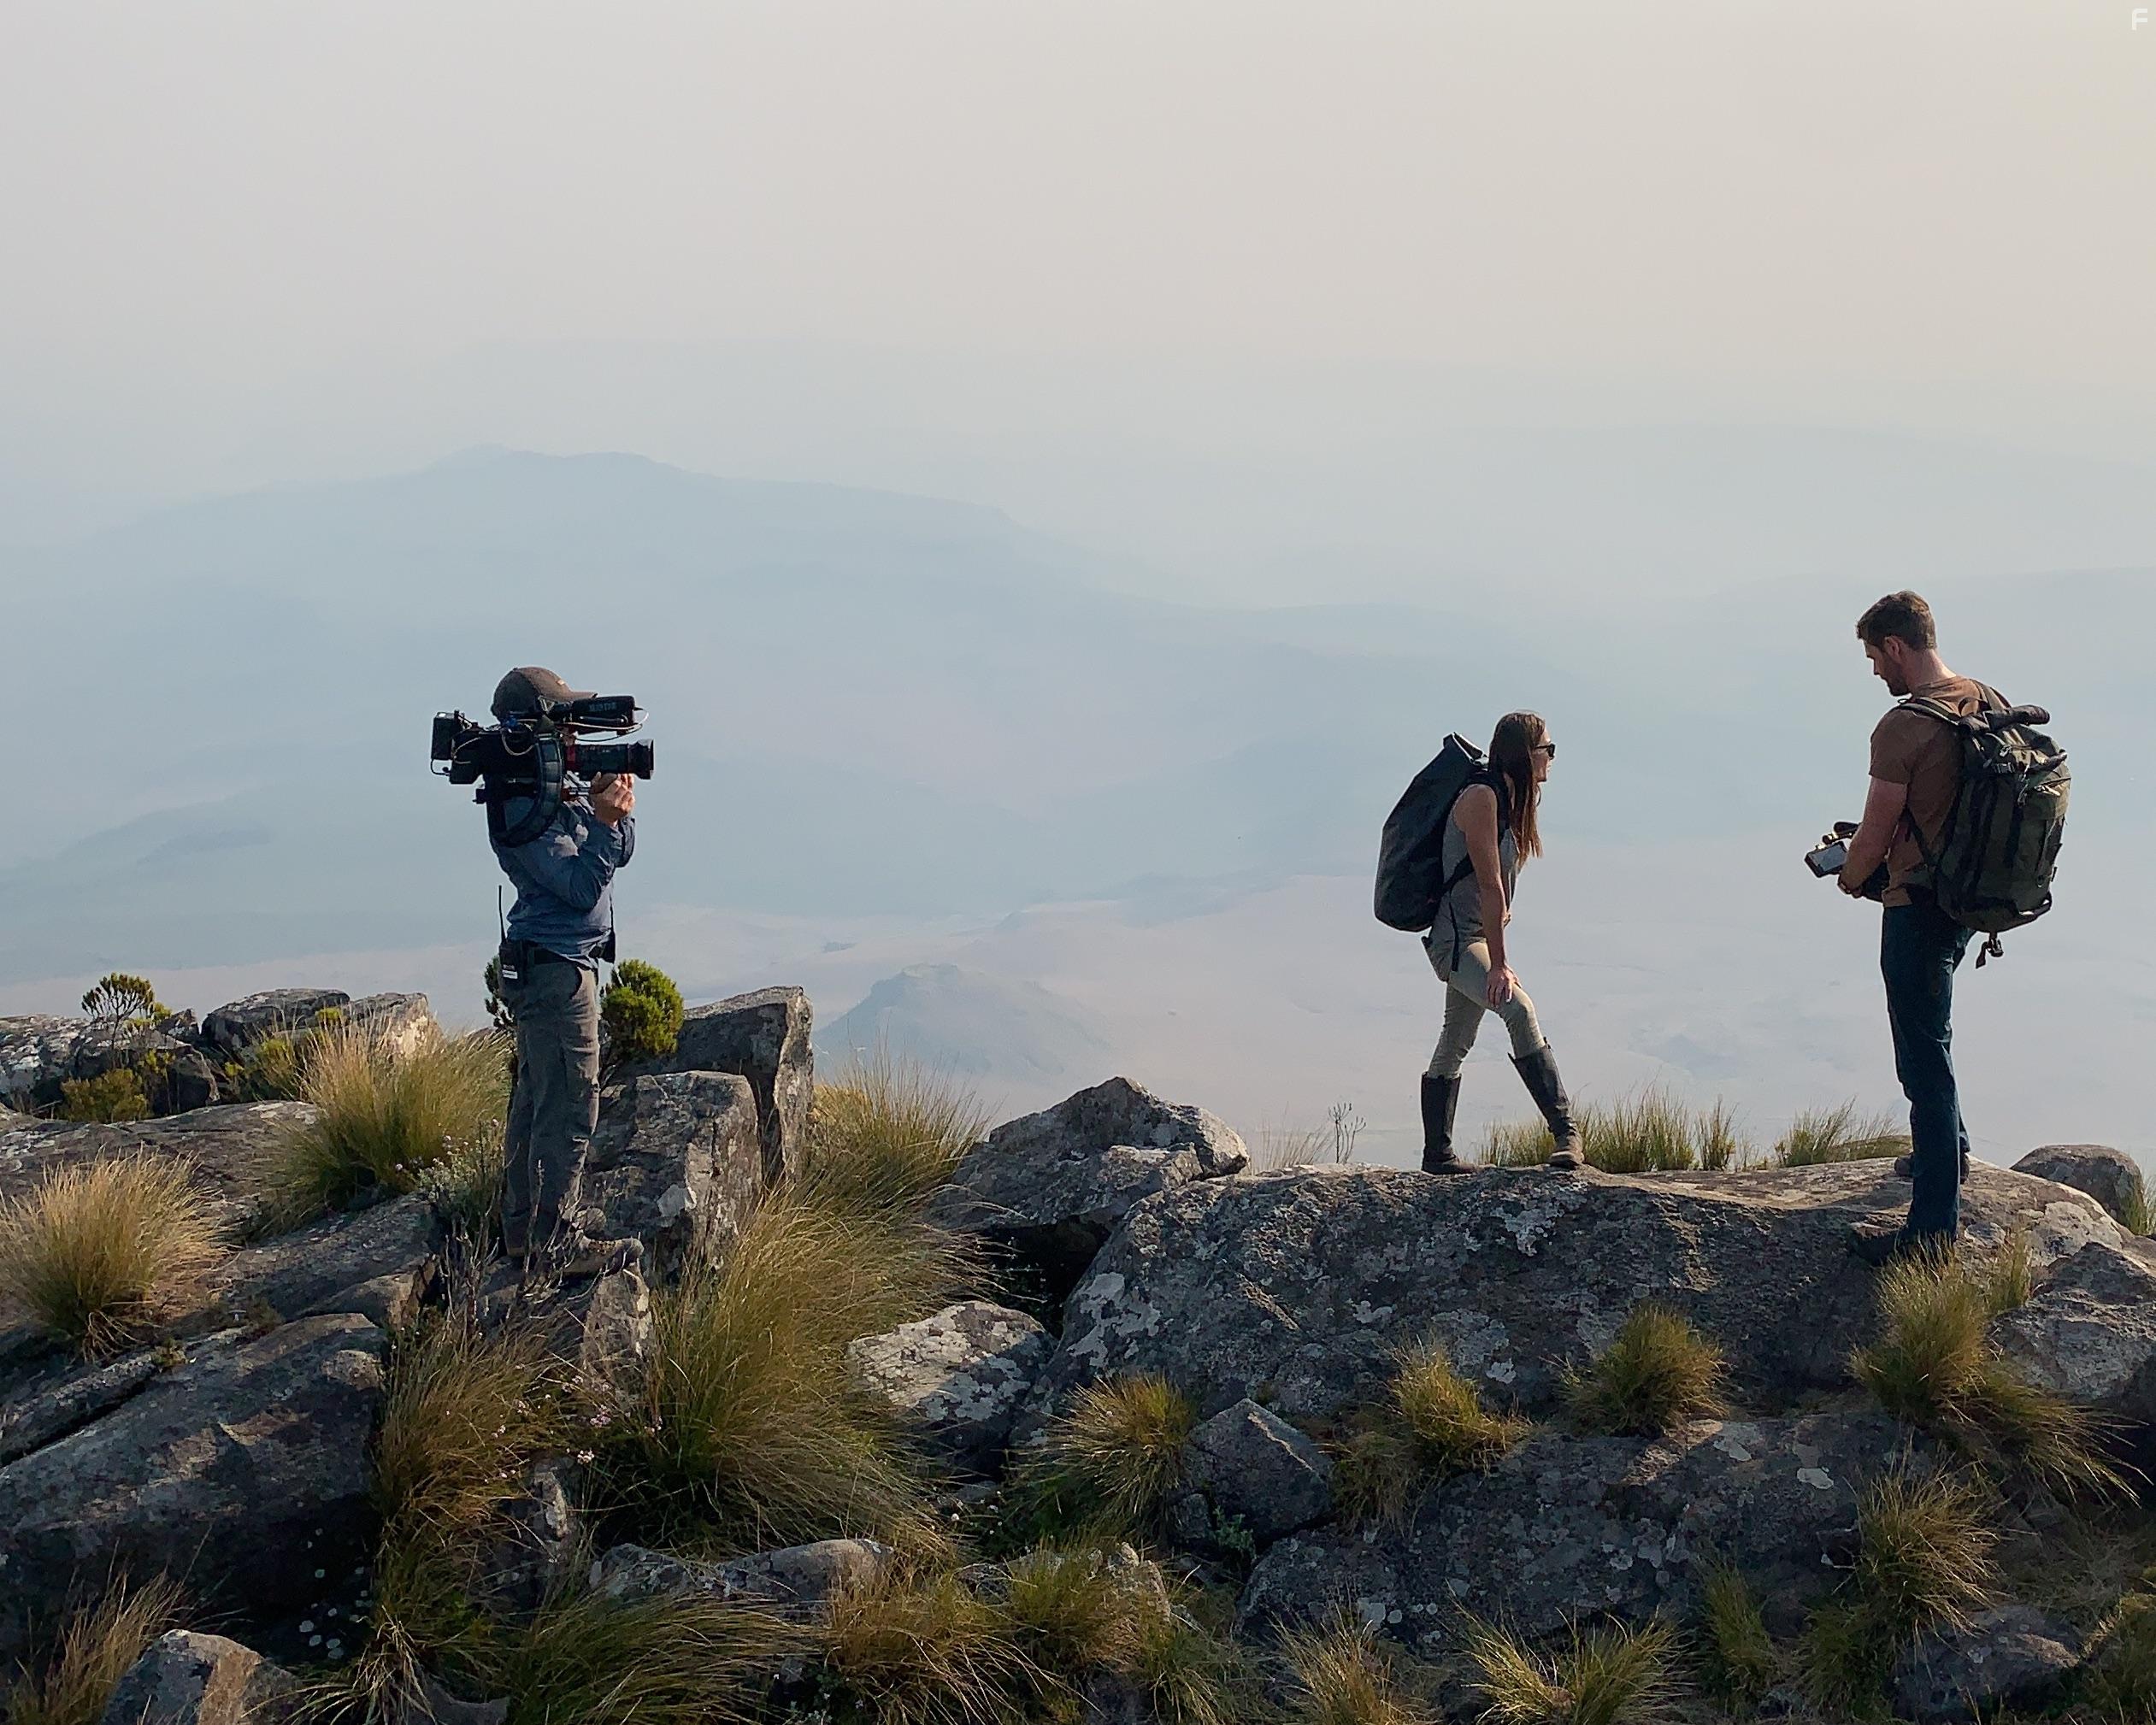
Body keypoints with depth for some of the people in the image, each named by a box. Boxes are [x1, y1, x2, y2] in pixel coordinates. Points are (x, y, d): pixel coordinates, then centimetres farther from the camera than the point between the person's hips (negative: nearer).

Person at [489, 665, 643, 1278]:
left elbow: (620, 854, 11)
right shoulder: (521, 809, -19)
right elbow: (581, 887, -22)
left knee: (535, 1101, 16)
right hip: (557, 968, -11)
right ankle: (554, 1243, -1)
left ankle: (522, 1229, 24)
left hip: (548, 967, 11)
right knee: (569, 1108, -6)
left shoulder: (560, 785, 11)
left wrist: (618, 806, -6)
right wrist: (603, 818, -24)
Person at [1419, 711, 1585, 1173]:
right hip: (1456, 937, -11)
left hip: (1477, 937, 11)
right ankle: (1564, 1130, -32)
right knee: (1519, 1009, -27)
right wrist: (1499, 964, -25)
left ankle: (1437, 1153, 21)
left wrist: (1497, 952, 18)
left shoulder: (1512, 799, 13)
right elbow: (1489, 884, -22)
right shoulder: (1481, 797, -17)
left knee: (1456, 1042, 14)